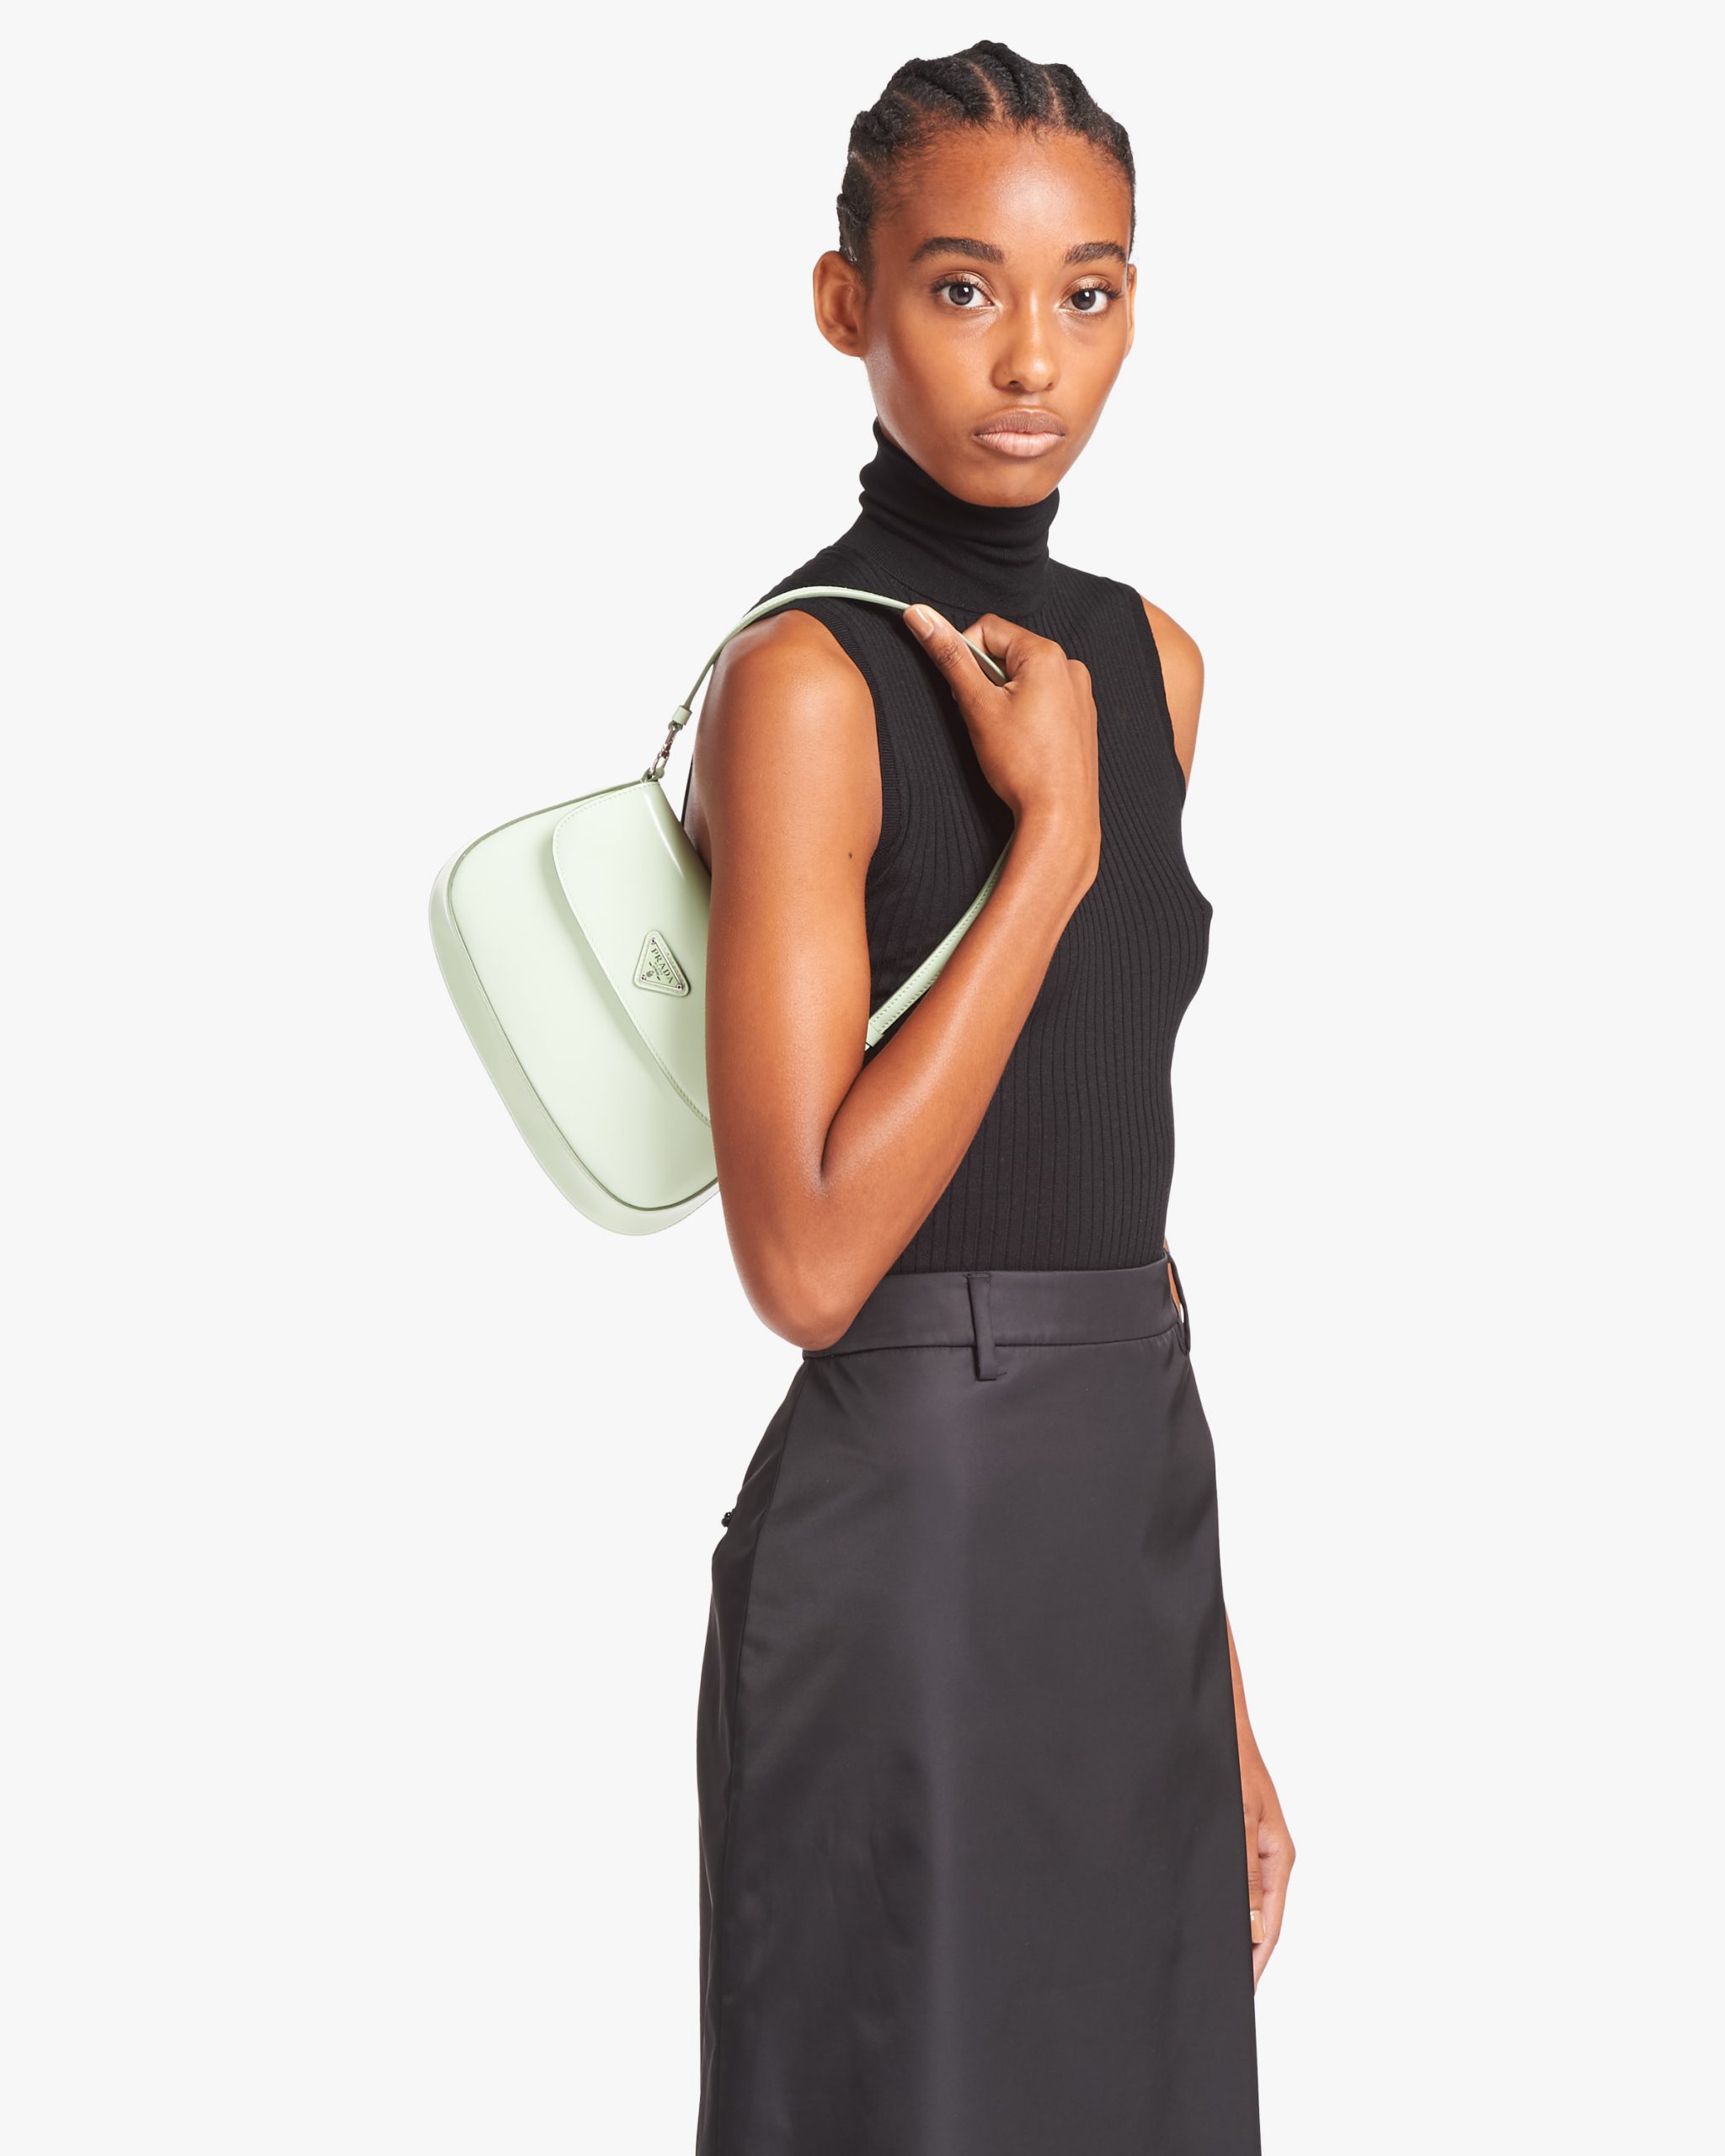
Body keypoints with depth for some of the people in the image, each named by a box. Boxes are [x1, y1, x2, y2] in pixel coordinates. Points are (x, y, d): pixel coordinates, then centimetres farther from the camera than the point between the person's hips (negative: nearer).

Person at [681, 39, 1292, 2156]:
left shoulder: (1145, 663, 9)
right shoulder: (805, 681, -13)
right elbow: (806, 1254, -21)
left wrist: (1219, 1667, 14)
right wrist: (1055, 833, -17)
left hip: (1143, 1534, 7)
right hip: (906, 1549, -7)